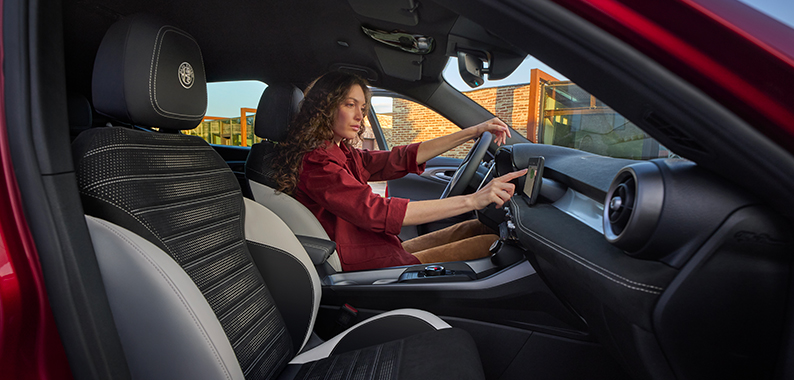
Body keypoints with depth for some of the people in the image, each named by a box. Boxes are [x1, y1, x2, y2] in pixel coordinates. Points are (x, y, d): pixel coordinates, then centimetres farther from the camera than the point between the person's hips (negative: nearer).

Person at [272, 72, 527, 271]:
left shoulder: (345, 155, 9)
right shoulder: (315, 163, -19)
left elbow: (402, 158, 4)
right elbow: (378, 212, -30)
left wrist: (474, 132, 1)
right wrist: (472, 200, -31)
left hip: (384, 251, 9)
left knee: (472, 228, 9)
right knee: (492, 243, -8)